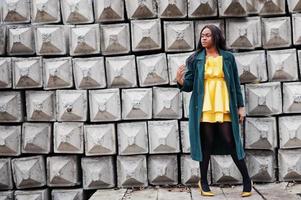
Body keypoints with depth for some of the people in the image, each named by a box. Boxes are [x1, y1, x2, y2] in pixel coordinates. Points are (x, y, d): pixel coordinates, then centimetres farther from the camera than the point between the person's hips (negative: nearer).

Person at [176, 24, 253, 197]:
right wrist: (180, 81, -20)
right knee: (206, 143, 3)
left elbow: (236, 84, 7)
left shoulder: (228, 57, 5)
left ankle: (247, 179, 14)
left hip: (224, 107, 0)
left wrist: (241, 106, 4)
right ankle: (204, 181, 18)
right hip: (204, 108, 0)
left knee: (231, 141, -2)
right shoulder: (195, 59, 4)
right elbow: (189, 86, 2)